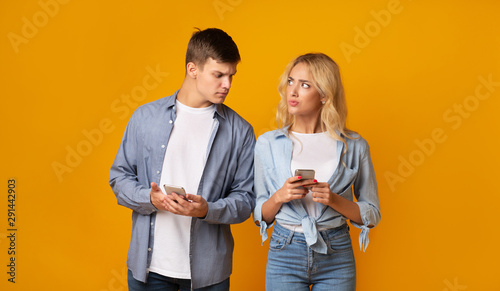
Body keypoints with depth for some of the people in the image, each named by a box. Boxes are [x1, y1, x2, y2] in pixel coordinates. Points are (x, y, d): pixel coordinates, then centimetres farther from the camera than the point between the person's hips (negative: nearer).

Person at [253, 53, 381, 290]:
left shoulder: (353, 146, -1)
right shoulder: (267, 144, 1)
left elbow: (371, 215, 3)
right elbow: (260, 216, 5)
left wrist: (334, 200, -14)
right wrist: (278, 197, -15)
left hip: (336, 256, 0)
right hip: (285, 253, 0)